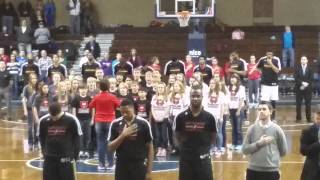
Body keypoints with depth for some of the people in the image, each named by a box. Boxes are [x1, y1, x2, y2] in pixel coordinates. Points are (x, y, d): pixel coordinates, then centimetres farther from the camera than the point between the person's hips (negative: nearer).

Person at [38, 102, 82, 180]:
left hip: (66, 157, -3)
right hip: (49, 158, 3)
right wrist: (44, 152, 8)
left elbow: (76, 138, -2)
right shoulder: (43, 121, -3)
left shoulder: (71, 120, -11)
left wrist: (75, 155, -3)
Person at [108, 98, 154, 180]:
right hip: (122, 165, 2)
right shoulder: (115, 124, 0)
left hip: (139, 165, -2)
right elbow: (110, 147, -2)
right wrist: (123, 135, -17)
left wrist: (149, 171, -4)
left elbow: (150, 147, -1)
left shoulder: (143, 123, -6)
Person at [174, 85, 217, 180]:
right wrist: (185, 148, 1)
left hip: (203, 159, -1)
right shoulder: (181, 117, -3)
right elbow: (178, 137, 8)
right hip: (186, 158, 1)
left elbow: (213, 138, 6)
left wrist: (204, 149, 0)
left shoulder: (209, 117, -4)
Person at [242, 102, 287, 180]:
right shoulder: (252, 129, 0)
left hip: (271, 171, -1)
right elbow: (244, 149, -3)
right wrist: (258, 144, -13)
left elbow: (283, 151, 5)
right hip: (253, 170, 1)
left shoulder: (276, 129, -3)